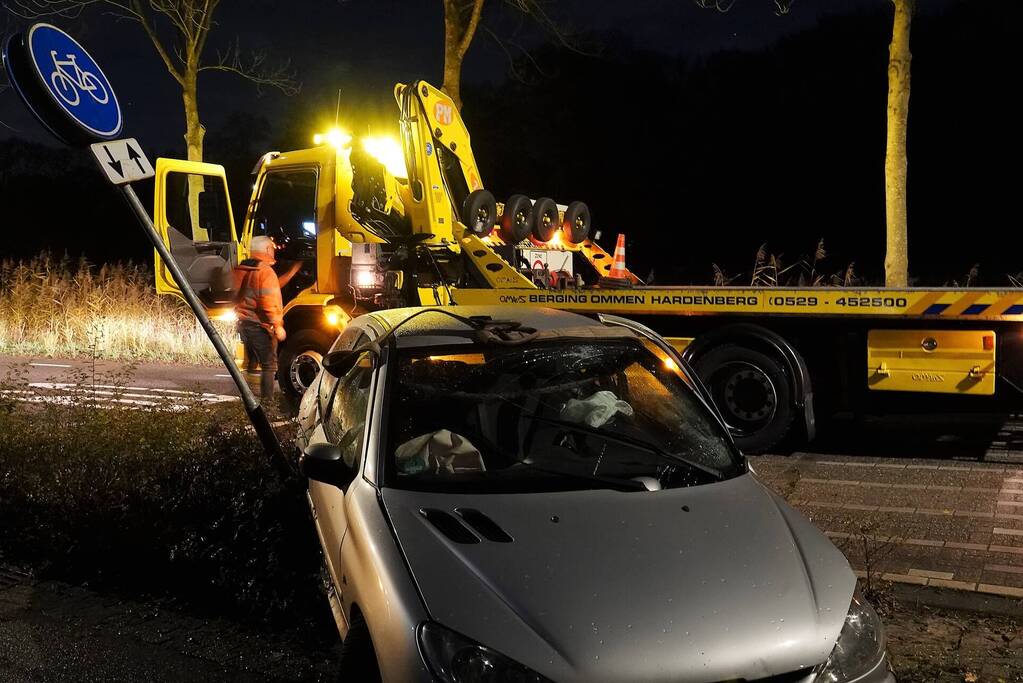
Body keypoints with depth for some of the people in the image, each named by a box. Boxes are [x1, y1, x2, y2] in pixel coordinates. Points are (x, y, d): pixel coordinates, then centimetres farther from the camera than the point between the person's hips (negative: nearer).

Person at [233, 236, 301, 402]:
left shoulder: (243, 269, 12)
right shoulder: (266, 271, -16)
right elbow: (269, 302, -23)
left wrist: (292, 271, 17)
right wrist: (278, 326, -18)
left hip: (244, 323, 9)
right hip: (260, 326, -9)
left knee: (249, 363, 19)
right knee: (269, 366, -1)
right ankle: (267, 401, -4)